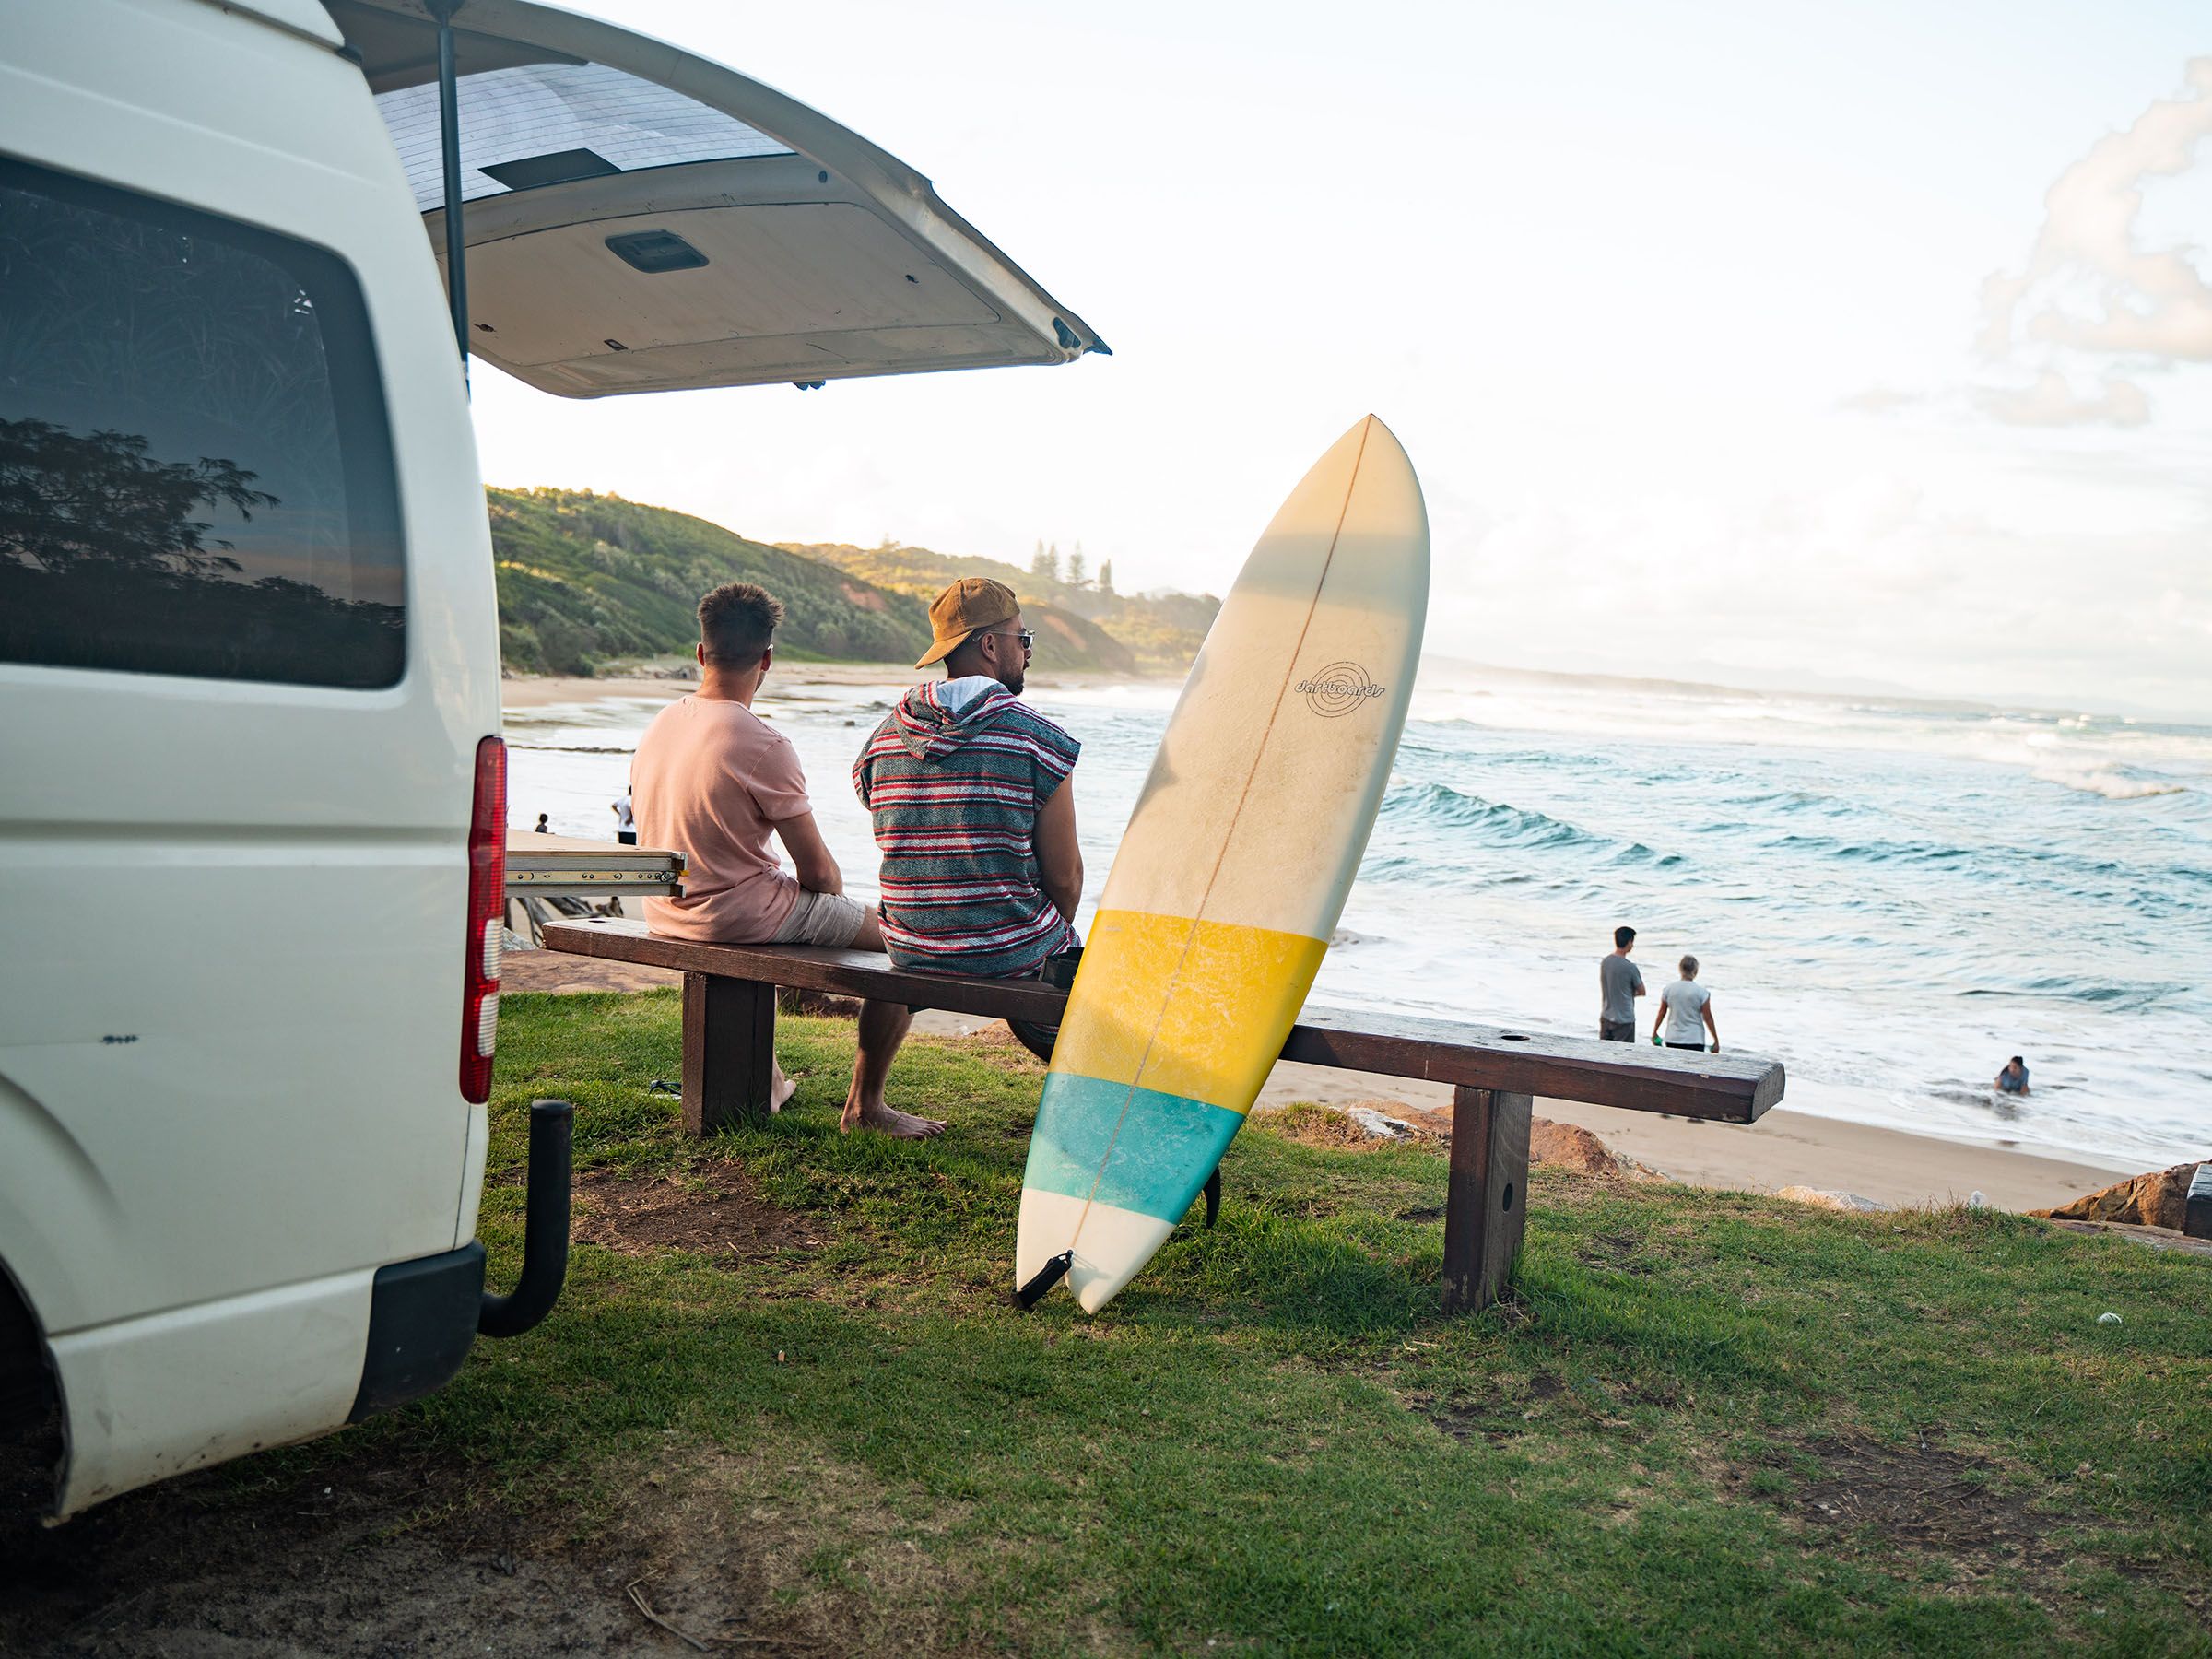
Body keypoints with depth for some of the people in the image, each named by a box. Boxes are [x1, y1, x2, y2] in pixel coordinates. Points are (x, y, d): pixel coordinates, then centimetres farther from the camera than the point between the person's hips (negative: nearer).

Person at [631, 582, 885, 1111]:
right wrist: (834, 890, 8)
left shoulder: (657, 728, 2)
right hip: (737, 916, -8)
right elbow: (819, 871, -17)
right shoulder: (764, 746, -22)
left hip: (666, 915, 8)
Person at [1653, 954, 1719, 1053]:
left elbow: (1661, 1013, 8)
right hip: (1694, 1041, -3)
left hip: (1672, 1040, 3)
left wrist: (1654, 1033, 20)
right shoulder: (1701, 992, -8)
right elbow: (1708, 1018, -5)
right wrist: (1716, 1041, 2)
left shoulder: (1669, 989, 1)